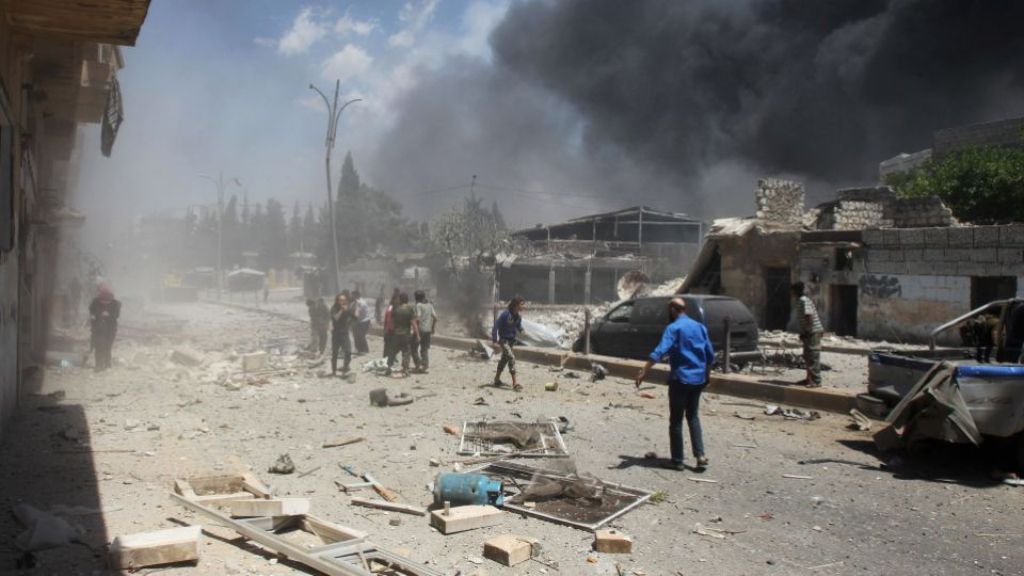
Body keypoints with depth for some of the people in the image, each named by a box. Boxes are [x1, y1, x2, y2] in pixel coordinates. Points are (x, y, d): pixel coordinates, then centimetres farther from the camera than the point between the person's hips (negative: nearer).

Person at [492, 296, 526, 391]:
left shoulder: (518, 315, -3)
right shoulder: (505, 314, -23)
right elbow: (496, 326, -18)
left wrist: (521, 330, -1)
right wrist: (495, 339, -18)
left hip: (512, 340, 8)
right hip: (504, 339, -8)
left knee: (505, 358, 19)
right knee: (511, 357, -18)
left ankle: (497, 379, 35)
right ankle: (515, 383, -21)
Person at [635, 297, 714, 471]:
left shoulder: (673, 328, -10)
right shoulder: (699, 326, 10)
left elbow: (660, 351, -25)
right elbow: (710, 355, 13)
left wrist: (643, 371, -30)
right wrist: (706, 375, 27)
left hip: (680, 379, -6)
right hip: (698, 379, 6)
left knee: (676, 420, 3)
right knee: (693, 417, 17)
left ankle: (677, 460, 6)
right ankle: (700, 456, 8)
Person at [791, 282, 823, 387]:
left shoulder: (804, 301, -17)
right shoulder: (801, 301, 15)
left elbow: (809, 317, -23)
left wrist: (805, 332, -18)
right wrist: (803, 333, 17)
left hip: (813, 332, -11)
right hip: (809, 333, 11)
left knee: (813, 358, -9)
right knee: (807, 357, 17)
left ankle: (816, 382, -7)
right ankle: (810, 379, 27)